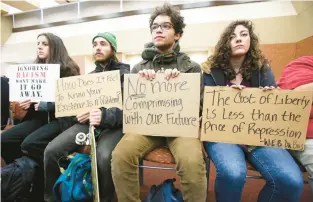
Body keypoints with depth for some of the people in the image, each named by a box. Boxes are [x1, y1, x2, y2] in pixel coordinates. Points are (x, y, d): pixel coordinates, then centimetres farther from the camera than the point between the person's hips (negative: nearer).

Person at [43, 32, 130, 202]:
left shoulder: (124, 73, -1)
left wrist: (104, 116, -31)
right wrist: (79, 114, -1)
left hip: (113, 125, -5)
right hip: (88, 123, 6)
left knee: (104, 157, -34)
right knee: (51, 150, -13)